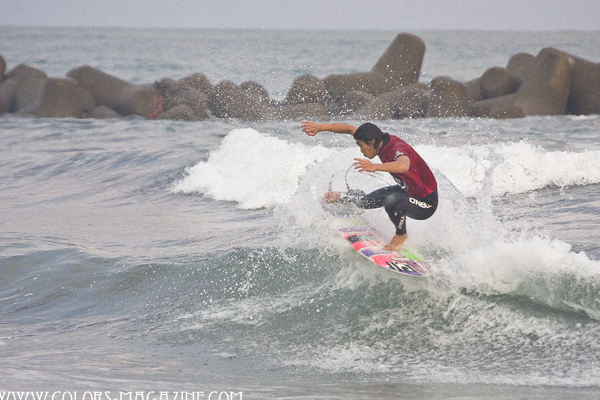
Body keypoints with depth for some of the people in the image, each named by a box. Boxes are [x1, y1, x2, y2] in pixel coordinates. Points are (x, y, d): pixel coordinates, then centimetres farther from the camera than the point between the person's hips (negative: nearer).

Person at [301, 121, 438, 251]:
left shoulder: (397, 149, -33)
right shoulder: (383, 139, -8)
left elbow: (403, 166, -57)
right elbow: (349, 128, 1)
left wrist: (374, 167, -66)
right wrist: (320, 127, -5)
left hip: (425, 203, -9)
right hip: (406, 190, 9)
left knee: (391, 200, -35)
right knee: (365, 202, 16)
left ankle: (401, 235, -8)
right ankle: (343, 197, 49)